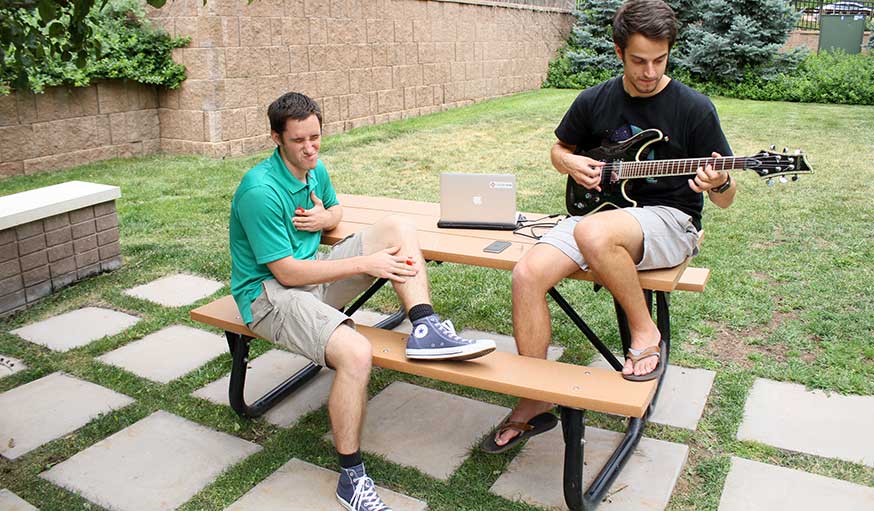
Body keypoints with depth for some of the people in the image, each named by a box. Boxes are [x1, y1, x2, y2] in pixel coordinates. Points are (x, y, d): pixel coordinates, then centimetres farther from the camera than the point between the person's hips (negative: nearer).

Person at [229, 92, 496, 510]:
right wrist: (365, 263, -23)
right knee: (355, 353, -34)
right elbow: (287, 273, -23)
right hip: (269, 292, -8)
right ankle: (351, 477, -16)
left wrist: (325, 217, -2)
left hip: (313, 273, 8)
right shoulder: (260, 191, -22)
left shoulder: (315, 168, 5)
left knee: (396, 228, -4)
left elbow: (336, 208, 26)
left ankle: (425, 331, -17)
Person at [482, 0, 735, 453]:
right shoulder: (594, 102, 5)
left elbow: (724, 199, -3)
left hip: (669, 220, -4)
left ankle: (645, 334, -12)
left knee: (592, 233, -39)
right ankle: (534, 404, -8)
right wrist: (571, 164, -1)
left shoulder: (693, 108, -6)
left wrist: (719, 184, -27)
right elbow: (559, 149, 22)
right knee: (527, 274, -20)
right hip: (602, 207, 5)